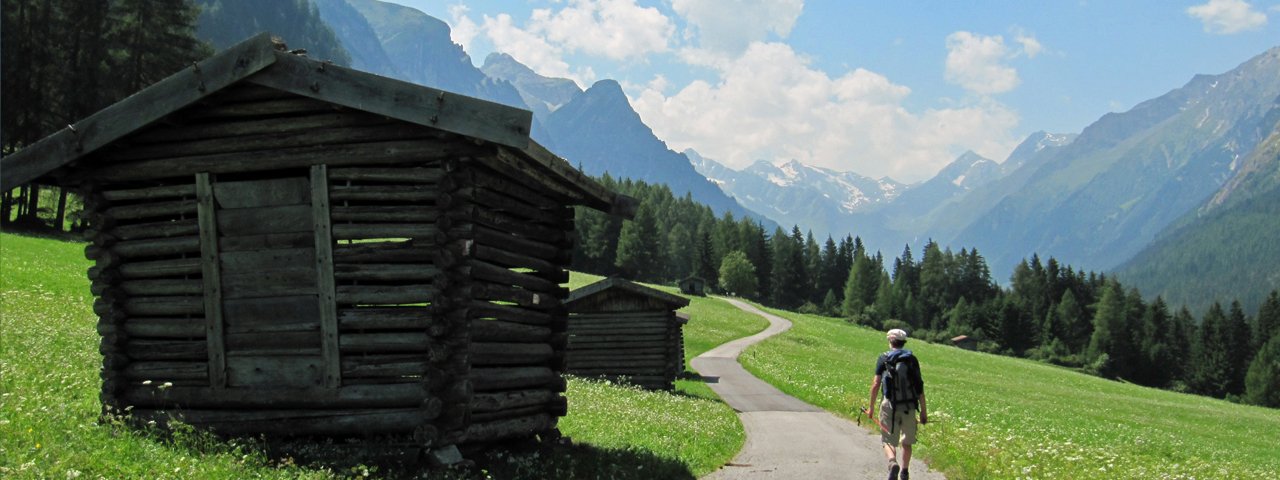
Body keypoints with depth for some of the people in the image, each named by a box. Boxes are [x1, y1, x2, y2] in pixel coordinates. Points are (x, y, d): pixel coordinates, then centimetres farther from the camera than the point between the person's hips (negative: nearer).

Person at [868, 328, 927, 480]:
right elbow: (920, 386, 3)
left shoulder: (883, 358, 0)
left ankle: (893, 463, -24)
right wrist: (923, 410, 7)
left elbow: (876, 384, -3)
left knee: (889, 441, 3)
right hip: (909, 406, 2)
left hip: (890, 405, -2)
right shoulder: (912, 359, 5)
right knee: (906, 442, 19)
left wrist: (871, 406, 5)